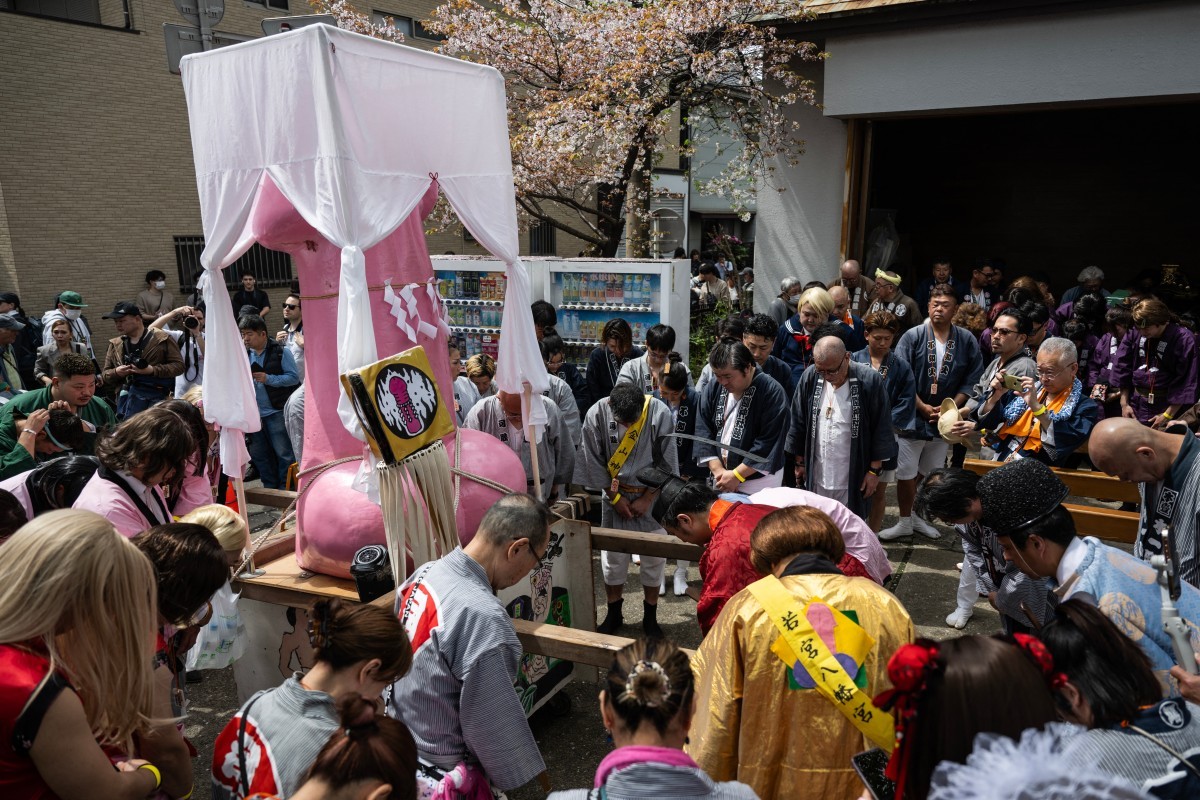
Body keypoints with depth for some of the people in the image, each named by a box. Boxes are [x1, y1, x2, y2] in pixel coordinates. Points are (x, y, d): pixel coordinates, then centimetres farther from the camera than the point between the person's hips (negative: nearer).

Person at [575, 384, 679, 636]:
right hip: (615, 495, 1)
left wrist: (647, 499, -9)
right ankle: (614, 613, 26)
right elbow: (595, 461, -7)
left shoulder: (659, 413, -19)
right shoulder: (597, 414, -17)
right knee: (612, 556, 7)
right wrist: (615, 497, -5)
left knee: (654, 556, 5)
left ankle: (650, 616, 23)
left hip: (651, 495, 0)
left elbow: (666, 462, -11)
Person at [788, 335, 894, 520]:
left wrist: (875, 469, -5)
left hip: (853, 478, -3)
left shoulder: (870, 380, -13)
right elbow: (798, 423, 5)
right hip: (816, 475, 3)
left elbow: (882, 428, -6)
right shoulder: (810, 377, -5)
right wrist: (800, 462, 9)